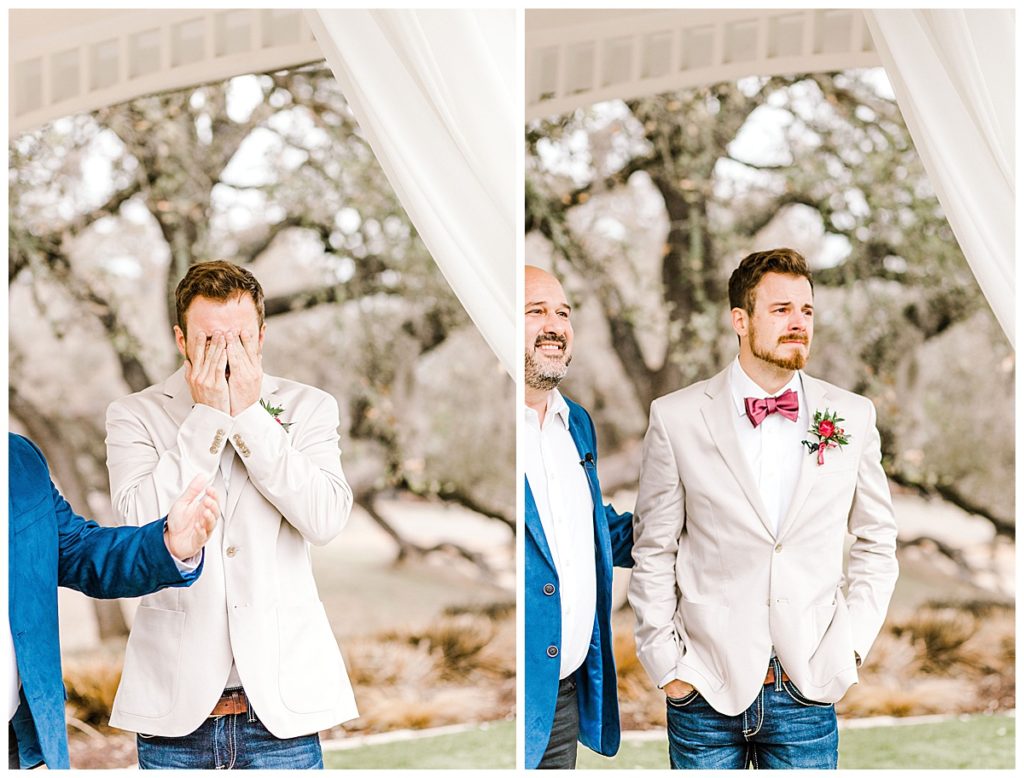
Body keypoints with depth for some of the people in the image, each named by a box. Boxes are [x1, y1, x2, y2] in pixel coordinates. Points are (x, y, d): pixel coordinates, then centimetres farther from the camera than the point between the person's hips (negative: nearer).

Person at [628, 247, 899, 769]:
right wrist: (666, 664, -1)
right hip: (706, 687, -1)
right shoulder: (675, 418, -2)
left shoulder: (852, 417, 4)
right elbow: (654, 553, 3)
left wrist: (851, 644, 3)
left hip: (807, 688, 1)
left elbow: (877, 543, 12)